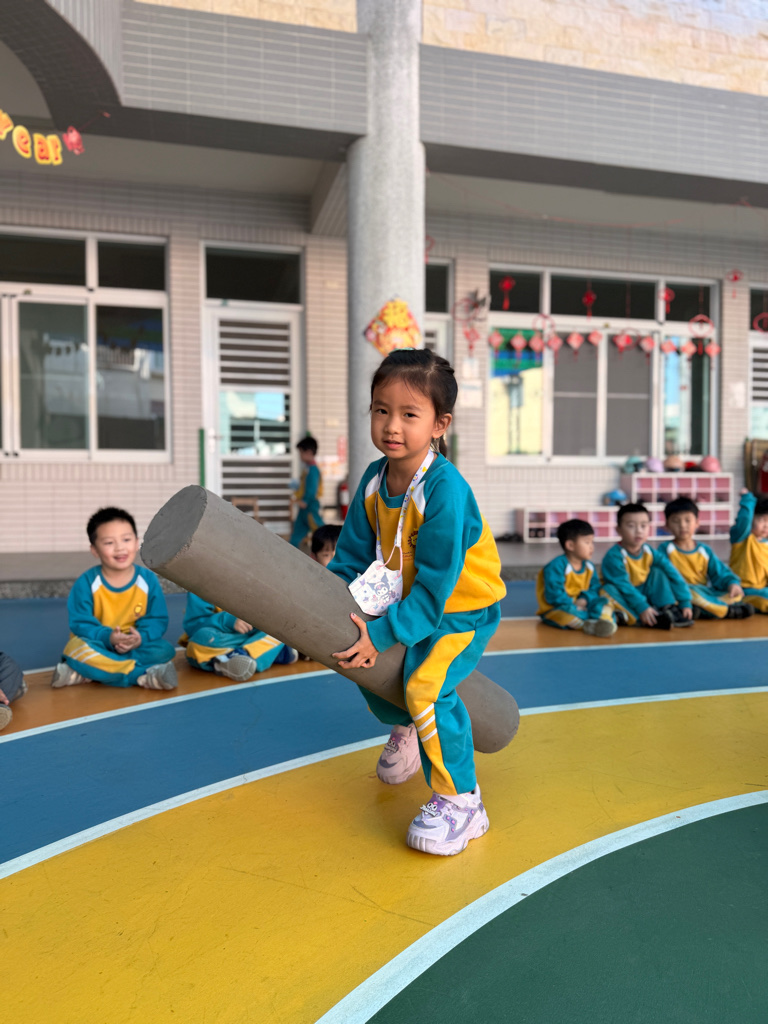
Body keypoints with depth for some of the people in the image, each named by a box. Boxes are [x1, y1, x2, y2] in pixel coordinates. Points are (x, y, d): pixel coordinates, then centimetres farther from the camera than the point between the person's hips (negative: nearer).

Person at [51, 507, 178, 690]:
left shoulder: (148, 579, -5)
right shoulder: (86, 583, -9)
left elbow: (157, 619, -3)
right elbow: (80, 623, -11)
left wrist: (141, 637, -25)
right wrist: (108, 638, -29)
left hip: (136, 647, 2)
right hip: (99, 646, -2)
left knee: (165, 650, -25)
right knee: (76, 649, -33)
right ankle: (143, 675, -31)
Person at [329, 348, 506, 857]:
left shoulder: (445, 490, -32)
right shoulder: (374, 479, -10)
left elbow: (435, 587, -30)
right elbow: (352, 556, -2)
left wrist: (382, 634, -29)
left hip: (465, 607, -8)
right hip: (410, 600, 8)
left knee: (425, 686, -25)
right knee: (370, 670, 20)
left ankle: (461, 801, -4)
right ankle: (406, 730, 52)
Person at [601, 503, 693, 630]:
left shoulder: (650, 552, -4)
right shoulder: (614, 556, -21)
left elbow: (674, 576, -6)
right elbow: (623, 585, -29)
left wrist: (685, 603, -14)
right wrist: (642, 608, -36)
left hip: (644, 597, 6)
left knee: (657, 571, -4)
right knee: (608, 590, -34)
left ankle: (670, 611, -15)